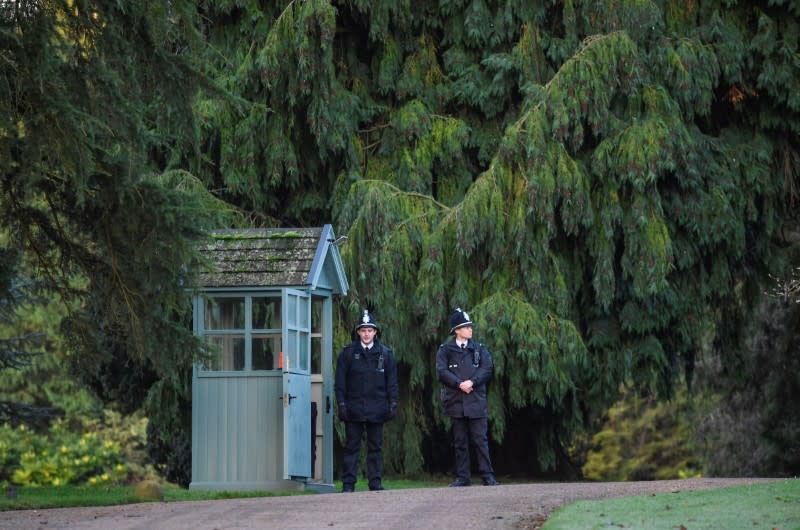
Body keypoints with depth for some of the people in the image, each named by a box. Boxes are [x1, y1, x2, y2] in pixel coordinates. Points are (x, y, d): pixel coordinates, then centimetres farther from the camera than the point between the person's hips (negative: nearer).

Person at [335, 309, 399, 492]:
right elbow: (340, 381, 4)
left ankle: (375, 482, 8)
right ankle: (348, 483, 0)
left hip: (376, 408, 1)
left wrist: (392, 404, 2)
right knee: (352, 446, 0)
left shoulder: (385, 354, 8)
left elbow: (391, 381, 10)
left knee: (375, 446, 4)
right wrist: (342, 404, -4)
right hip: (354, 407, -1)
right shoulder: (348, 352, 5)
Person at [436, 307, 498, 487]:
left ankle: (487, 476, -1)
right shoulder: (445, 350, 7)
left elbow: (488, 369, 1)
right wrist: (459, 384, -14)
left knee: (480, 440, -3)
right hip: (456, 402, 0)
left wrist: (472, 382, -12)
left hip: (477, 402, 0)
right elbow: (442, 372, -4)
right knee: (460, 442, 3)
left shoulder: (479, 349, 12)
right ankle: (462, 477, 7)